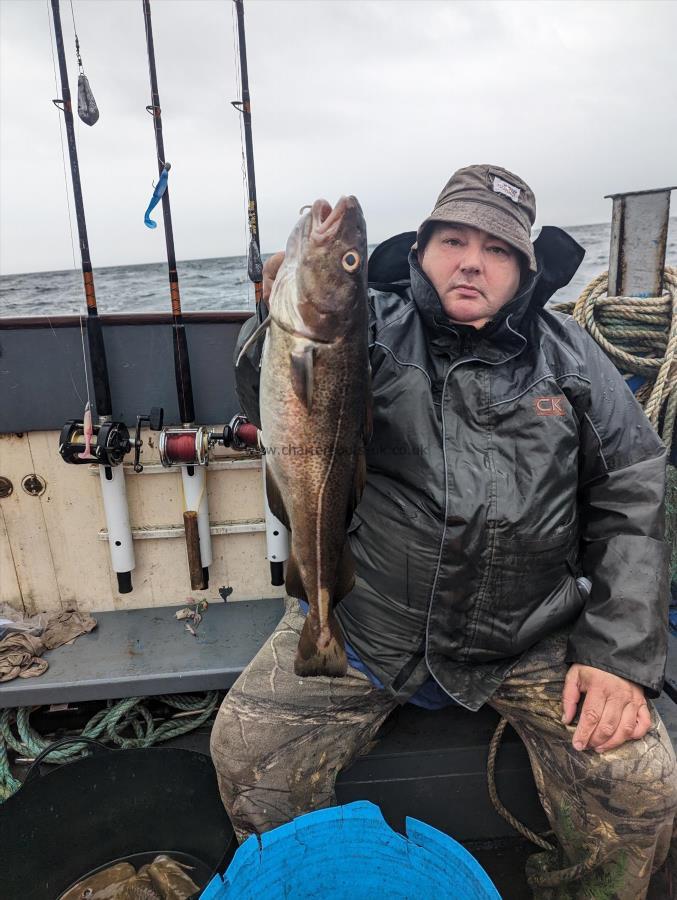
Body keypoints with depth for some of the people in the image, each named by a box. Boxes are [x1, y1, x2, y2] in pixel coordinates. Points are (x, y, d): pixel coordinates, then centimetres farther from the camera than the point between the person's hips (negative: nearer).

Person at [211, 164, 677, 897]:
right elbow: (272, 404, -19)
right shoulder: (370, 332, -2)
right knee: (245, 753, -8)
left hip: (535, 637, 2)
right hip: (364, 623, 0)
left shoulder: (570, 358, 5)